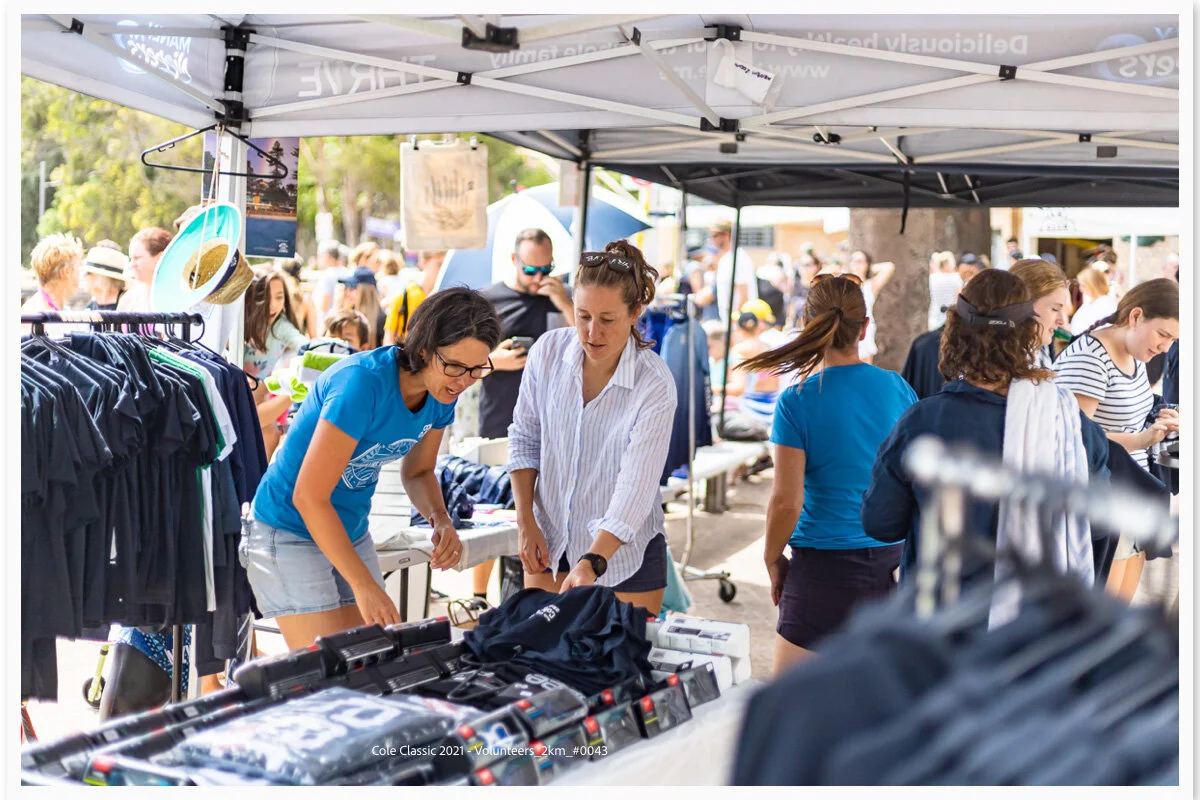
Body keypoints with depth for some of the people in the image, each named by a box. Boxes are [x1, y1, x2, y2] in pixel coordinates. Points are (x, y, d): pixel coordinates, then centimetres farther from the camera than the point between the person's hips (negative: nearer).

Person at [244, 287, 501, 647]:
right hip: (292, 533, -7)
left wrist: (440, 519, -10)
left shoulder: (441, 393, -6)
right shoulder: (364, 382, -28)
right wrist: (363, 585, -26)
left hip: (351, 532, 7)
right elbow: (308, 497, -27)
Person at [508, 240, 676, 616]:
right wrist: (526, 523, -3)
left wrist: (592, 564, -35)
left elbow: (635, 489, -26)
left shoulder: (655, 385, -21)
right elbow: (524, 438, 3)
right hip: (551, 541, 4)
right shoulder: (548, 351, -9)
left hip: (625, 550, -3)